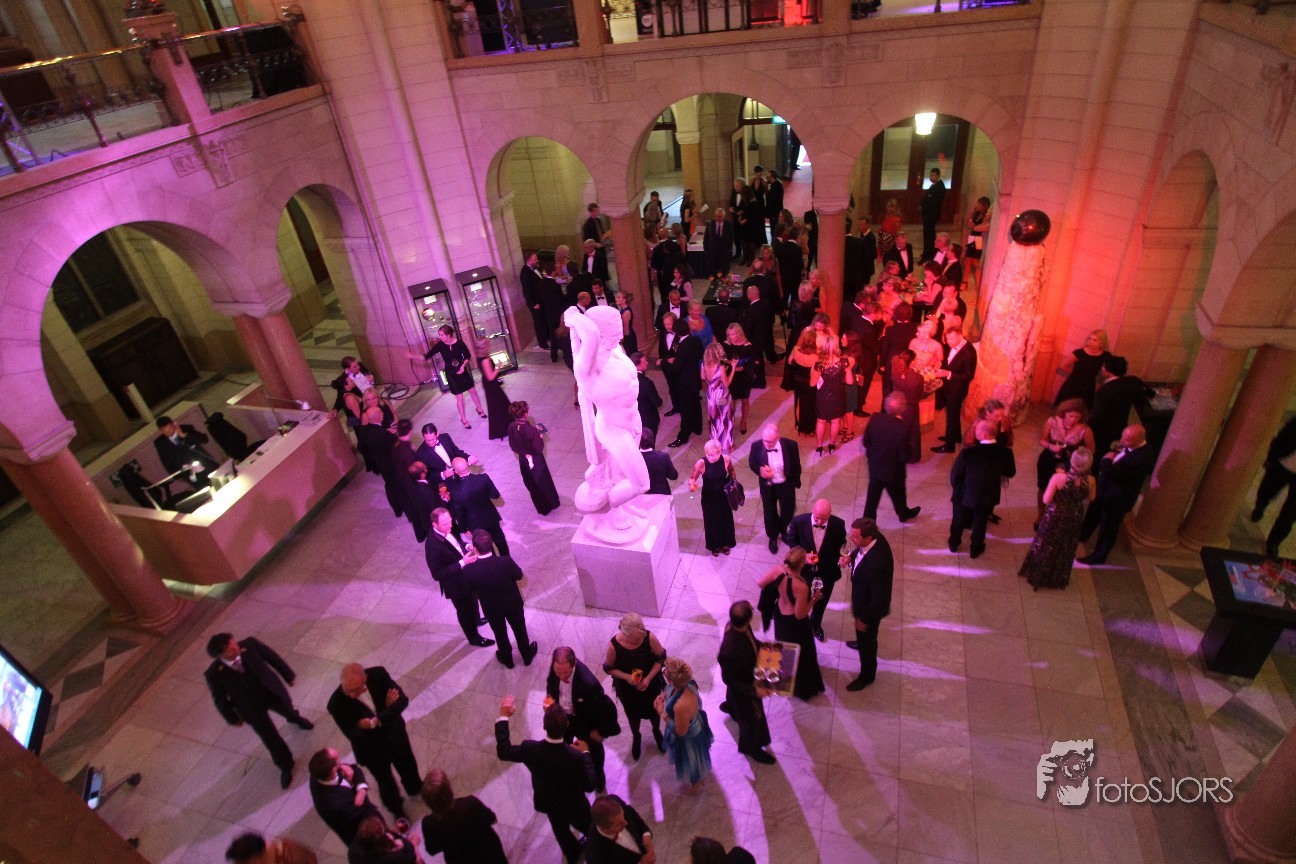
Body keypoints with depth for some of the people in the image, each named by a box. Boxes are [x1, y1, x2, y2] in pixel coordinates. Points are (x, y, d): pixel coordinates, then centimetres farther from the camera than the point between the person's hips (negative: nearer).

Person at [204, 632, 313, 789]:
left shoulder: (249, 645, -29)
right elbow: (220, 699, -11)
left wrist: (288, 675, 1)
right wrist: (232, 718, 2)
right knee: (272, 740, 12)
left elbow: (272, 657, -11)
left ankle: (295, 719, 72)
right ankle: (285, 766, 41)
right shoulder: (214, 674, -30)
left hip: (272, 692, 2)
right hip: (252, 708, -2)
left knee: (288, 710, 32)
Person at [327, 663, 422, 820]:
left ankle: (415, 788, 62)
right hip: (372, 750, -2)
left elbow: (402, 699, -23)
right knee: (385, 781, 24)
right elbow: (353, 735, -27)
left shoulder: (378, 674, -27)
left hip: (395, 735, 2)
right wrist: (387, 709, -30)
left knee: (408, 766, 28)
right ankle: (396, 808, 56)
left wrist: (376, 721, -36)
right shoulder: (336, 704, -33)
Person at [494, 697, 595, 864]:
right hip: (574, 806, -3)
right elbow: (589, 786, -25)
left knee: (560, 829, 35)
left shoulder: (530, 749, -34)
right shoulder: (575, 756, -41)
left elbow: (503, 751, -14)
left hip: (548, 802, 3)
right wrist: (585, 753, -14)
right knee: (590, 830, 29)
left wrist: (503, 717, -9)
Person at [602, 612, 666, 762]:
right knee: (633, 714, 27)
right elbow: (608, 668, -15)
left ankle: (656, 731, 63)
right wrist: (626, 677, -28)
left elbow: (661, 658, -14)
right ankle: (636, 737, 61)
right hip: (627, 688, -1)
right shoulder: (614, 645, -34)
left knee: (653, 710, 28)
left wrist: (648, 678, -22)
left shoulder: (649, 637, -32)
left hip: (651, 684, 1)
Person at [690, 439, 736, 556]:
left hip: (723, 496, 2)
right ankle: (714, 545, 45)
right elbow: (692, 478, -17)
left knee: (725, 520, 22)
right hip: (708, 498, -2)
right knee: (711, 522, 18)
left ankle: (725, 543, 49)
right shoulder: (701, 463, -28)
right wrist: (692, 485, -37)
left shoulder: (726, 459, -22)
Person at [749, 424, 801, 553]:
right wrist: (759, 470, -27)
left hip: (786, 485, 0)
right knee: (770, 512, 20)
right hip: (767, 486, 0)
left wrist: (796, 481, 2)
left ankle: (783, 530, 54)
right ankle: (773, 537, 49)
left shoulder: (790, 445, -26)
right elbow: (752, 462, -6)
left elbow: (796, 465, -8)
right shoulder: (756, 446, -25)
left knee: (788, 511, 20)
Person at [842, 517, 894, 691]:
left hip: (871, 606, -8)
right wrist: (851, 556, -12)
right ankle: (862, 642, 68)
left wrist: (865, 619, -20)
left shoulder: (877, 563, -45)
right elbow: (860, 549, 6)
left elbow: (878, 598, -33)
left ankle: (867, 675, 44)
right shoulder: (875, 538, -21)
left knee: (866, 639, 19)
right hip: (864, 597, 8)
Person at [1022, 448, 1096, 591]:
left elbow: (1046, 500, -24)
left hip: (1055, 517, -3)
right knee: (1066, 548, 26)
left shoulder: (1058, 478, -32)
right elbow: (1090, 498, -2)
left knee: (1046, 546, 21)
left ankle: (1039, 576, 40)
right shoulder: (1091, 481, -22)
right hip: (1075, 518, 3)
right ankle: (1059, 578, 48)